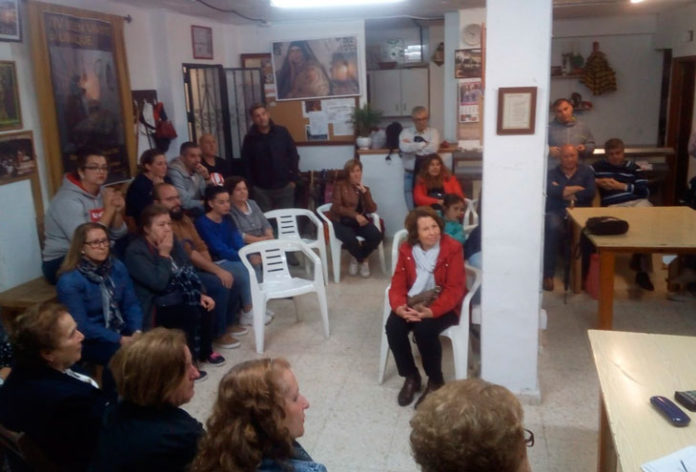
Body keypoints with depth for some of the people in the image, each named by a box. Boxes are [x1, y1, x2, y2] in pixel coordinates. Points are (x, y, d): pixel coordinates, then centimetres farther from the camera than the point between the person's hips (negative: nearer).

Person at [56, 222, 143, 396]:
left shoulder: (117, 267, 1)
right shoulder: (69, 281, -16)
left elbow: (131, 304, 2)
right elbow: (81, 326, -18)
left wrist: (137, 331, -16)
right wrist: (120, 340, -22)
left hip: (121, 330, 5)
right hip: (89, 340, -5)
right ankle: (114, 398, -6)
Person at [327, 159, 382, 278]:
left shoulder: (364, 188, 15)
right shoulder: (340, 186, 2)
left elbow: (372, 209, 2)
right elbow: (337, 207, -10)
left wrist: (365, 192, -9)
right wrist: (355, 215, -21)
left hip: (360, 221, 4)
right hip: (342, 221, -4)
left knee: (377, 235, -24)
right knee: (351, 239, -35)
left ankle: (356, 258, 2)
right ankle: (364, 261, -1)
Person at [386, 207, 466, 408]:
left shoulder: (452, 248, -12)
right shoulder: (406, 249, 1)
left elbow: (454, 289, -17)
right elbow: (398, 284, -1)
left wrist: (431, 311, -30)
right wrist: (399, 307, -23)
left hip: (442, 306, -4)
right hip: (412, 303, 4)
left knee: (424, 329, -32)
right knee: (393, 327, -23)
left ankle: (436, 382, -5)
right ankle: (411, 377, 1)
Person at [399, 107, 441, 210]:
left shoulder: (433, 132, 5)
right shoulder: (405, 132, 6)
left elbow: (433, 148, -15)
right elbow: (404, 147, -15)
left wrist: (412, 146, -10)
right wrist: (424, 144, -10)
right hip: (410, 174, 1)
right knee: (412, 209, 4)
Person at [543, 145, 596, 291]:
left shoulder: (586, 172, 20)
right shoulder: (552, 173, 19)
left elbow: (591, 193, 2)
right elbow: (550, 190, -4)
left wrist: (564, 192, 0)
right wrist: (577, 188, -5)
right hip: (556, 212, 0)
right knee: (553, 227, -37)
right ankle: (548, 274, -33)